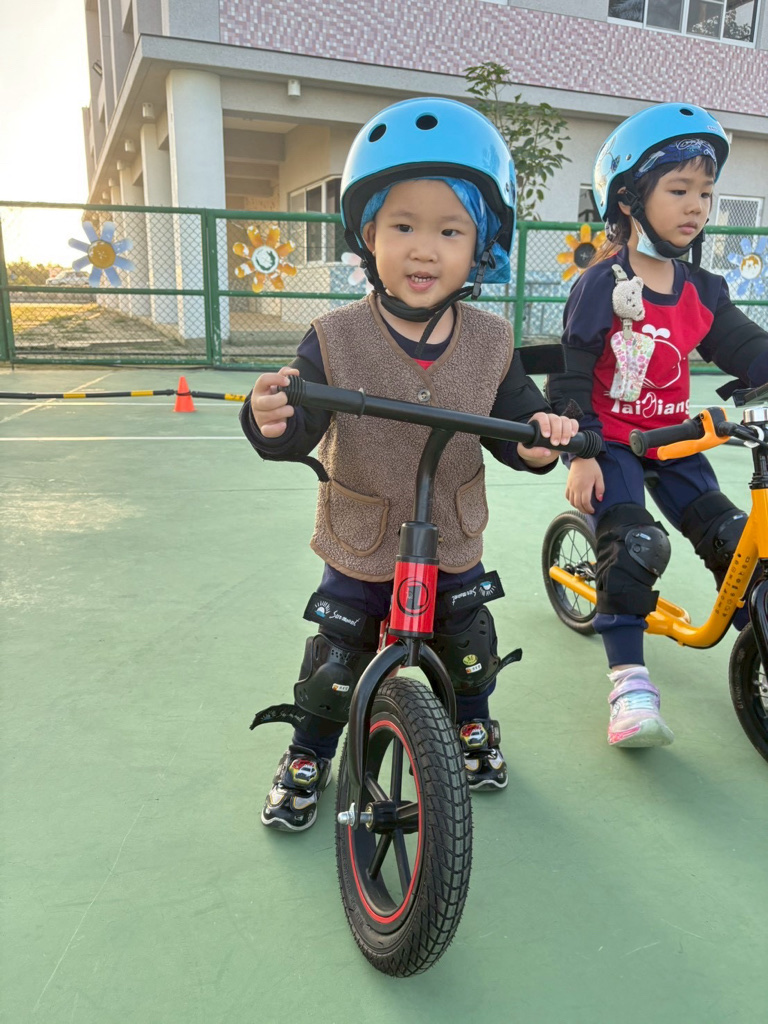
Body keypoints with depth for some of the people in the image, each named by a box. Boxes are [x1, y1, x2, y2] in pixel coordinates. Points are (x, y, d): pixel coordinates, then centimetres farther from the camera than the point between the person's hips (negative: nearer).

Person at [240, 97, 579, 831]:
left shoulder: (489, 343, -9)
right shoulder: (335, 339, -16)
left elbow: (514, 418, -5)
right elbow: (298, 431, -23)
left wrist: (538, 437, -27)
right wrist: (271, 420, -46)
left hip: (454, 547, 2)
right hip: (358, 550, -2)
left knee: (472, 654, 20)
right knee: (331, 670, 11)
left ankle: (472, 727, 52)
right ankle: (309, 758, 38)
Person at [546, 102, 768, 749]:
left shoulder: (701, 290, 6)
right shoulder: (604, 283, -12)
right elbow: (572, 373, -13)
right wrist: (579, 454, -19)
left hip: (671, 441, 6)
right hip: (610, 441, -6)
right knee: (633, 546, -20)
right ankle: (630, 686, -11)